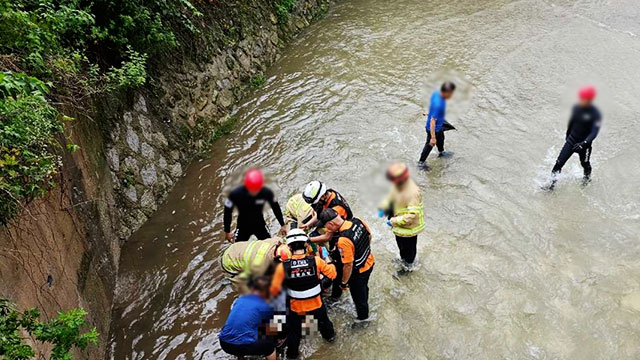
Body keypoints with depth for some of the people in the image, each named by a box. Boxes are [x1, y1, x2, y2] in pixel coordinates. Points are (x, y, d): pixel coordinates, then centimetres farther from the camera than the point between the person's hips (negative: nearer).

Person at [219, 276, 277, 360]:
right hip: (243, 345, -5)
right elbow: (267, 331, 14)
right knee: (270, 343, 20)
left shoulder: (240, 299, 15)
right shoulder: (265, 307, 3)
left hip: (224, 343, 5)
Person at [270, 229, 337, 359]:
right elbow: (332, 274, -11)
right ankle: (329, 335, 59)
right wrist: (329, 263, 9)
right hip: (316, 305, 2)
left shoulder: (283, 266, -23)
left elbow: (274, 289, -15)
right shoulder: (316, 261, -23)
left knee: (294, 332, 23)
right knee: (323, 320, 33)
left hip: (296, 307, -1)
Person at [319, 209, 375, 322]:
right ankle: (364, 307, 60)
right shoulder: (357, 221, -17)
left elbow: (348, 265, -30)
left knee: (358, 295, 21)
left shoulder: (343, 240, -39)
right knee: (364, 288, 34)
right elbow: (369, 235, 2)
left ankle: (362, 317, 46)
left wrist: (344, 282, -14)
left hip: (359, 272, -7)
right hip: (369, 262, 7)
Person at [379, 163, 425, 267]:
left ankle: (408, 265, 44)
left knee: (409, 247, 19)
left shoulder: (413, 193, -37)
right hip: (399, 225, 8)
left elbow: (411, 216, -35)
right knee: (400, 244, 31)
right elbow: (391, 196, 8)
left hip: (409, 227, -8)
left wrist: (394, 221, -30)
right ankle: (402, 258, 58)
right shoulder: (398, 185, -12)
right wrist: (383, 207, -7)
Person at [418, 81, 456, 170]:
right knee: (430, 145, 13)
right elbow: (432, 121, -37)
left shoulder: (436, 93, -15)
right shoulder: (438, 105, -40)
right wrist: (433, 137, -34)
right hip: (433, 128, -9)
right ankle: (421, 162, 34)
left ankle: (441, 152, 62)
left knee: (441, 138, 33)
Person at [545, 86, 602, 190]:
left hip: (584, 143, -3)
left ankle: (587, 177, 49)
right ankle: (552, 181, 8)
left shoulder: (595, 114, -22)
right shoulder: (576, 108, -7)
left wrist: (584, 143, -41)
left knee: (585, 164, 17)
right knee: (560, 162, -3)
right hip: (571, 140, 3)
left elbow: (594, 132, -26)